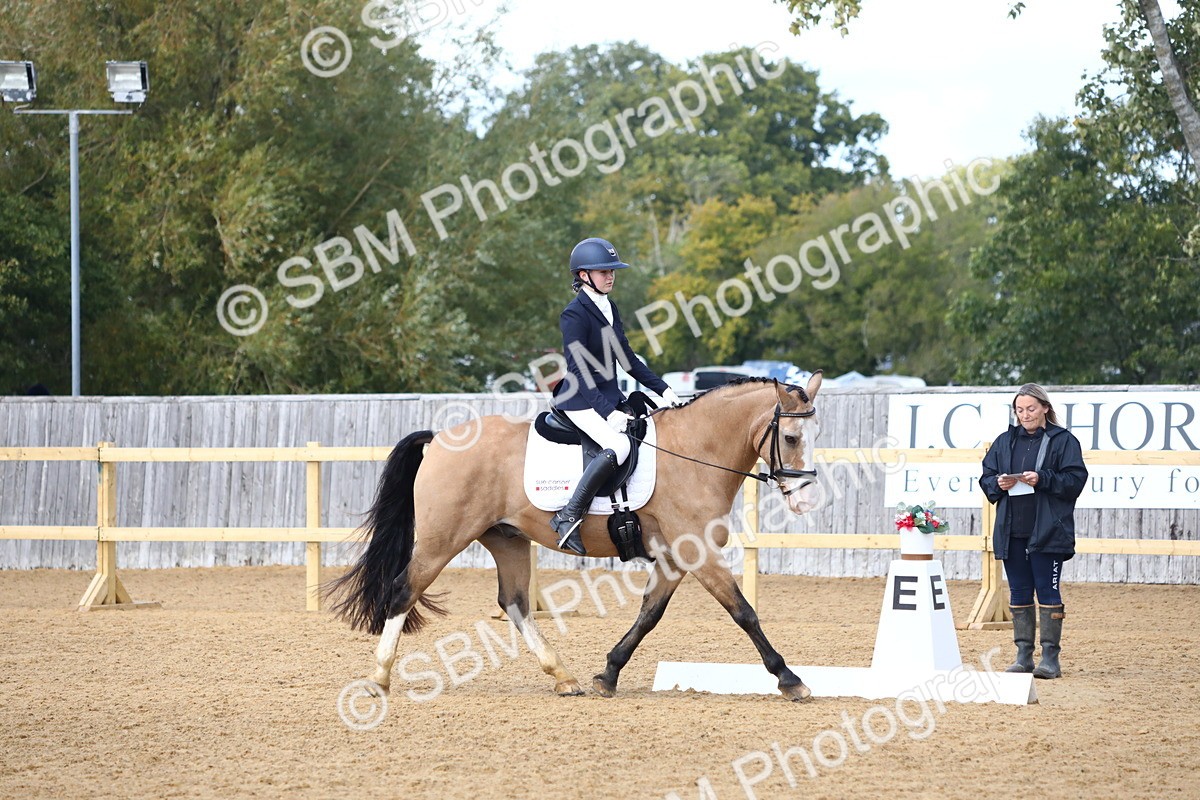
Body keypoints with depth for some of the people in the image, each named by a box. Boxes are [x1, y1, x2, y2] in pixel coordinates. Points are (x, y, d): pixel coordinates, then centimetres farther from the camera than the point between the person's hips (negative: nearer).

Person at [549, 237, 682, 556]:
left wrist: (663, 389, 10)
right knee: (618, 446, -31)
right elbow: (578, 371, -20)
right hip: (581, 401, -9)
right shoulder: (575, 314, -14)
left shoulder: (610, 308, 13)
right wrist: (608, 412, -28)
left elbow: (627, 359, 19)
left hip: (611, 397, 9)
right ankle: (569, 516, -26)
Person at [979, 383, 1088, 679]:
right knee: (1019, 593, 7)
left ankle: (1050, 657, -2)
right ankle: (1023, 656, 12)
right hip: (1011, 532, 5)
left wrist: (1043, 479, -19)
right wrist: (999, 483, -7)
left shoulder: (1063, 441, 0)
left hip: (1047, 532, -5)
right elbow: (986, 479, 15)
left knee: (1047, 592, -5)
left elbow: (1075, 479, -7)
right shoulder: (1005, 441, 14)